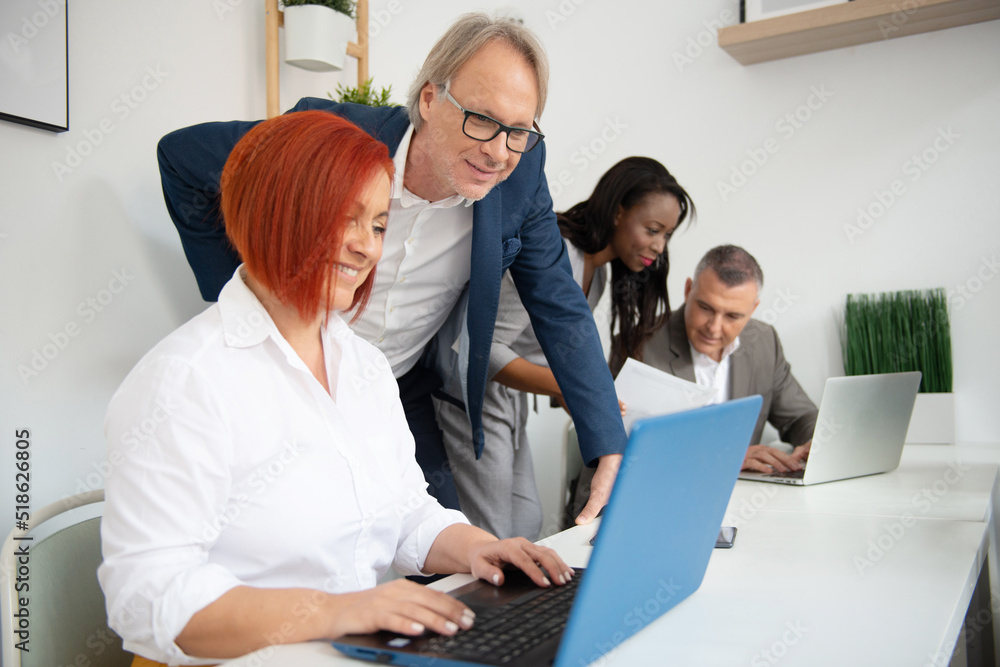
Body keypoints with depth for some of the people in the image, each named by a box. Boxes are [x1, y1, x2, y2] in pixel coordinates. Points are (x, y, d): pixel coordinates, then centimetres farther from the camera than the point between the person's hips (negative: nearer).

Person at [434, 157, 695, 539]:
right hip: (473, 391, -10)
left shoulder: (598, 270, 7)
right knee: (492, 541, -7)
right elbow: (486, 348, -27)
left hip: (509, 400, 10)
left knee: (527, 521, 13)